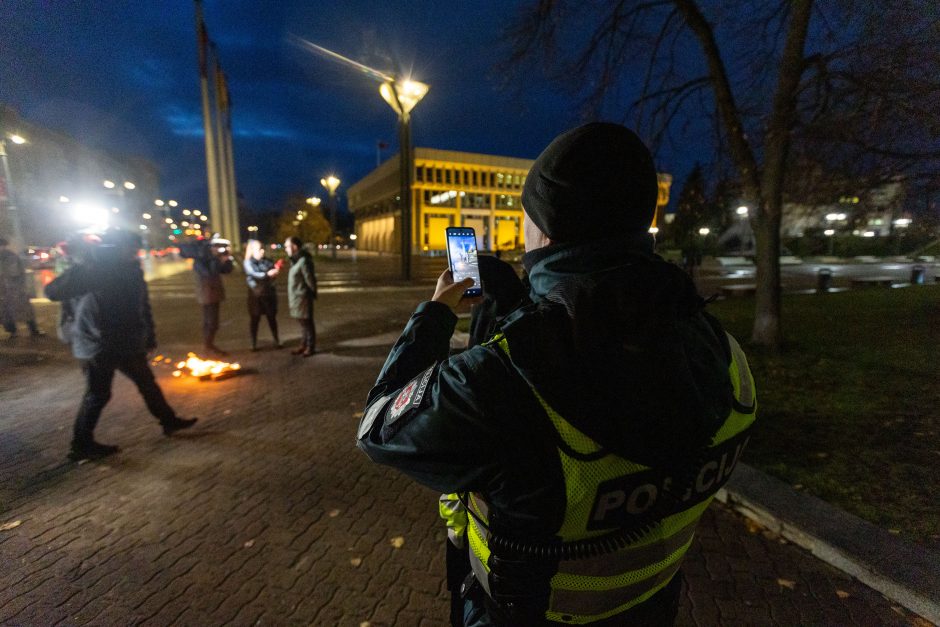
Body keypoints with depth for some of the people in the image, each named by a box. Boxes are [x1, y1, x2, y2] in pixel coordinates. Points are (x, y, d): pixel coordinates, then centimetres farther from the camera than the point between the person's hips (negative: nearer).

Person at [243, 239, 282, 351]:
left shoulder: (267, 261, 3)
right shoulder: (248, 263, -4)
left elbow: (273, 274, -5)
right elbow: (254, 274, -21)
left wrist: (276, 270, -28)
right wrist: (268, 274, -37)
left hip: (269, 293, 2)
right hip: (256, 294, -2)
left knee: (272, 318, 9)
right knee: (255, 319, 6)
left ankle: (277, 341, 20)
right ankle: (254, 343, 16)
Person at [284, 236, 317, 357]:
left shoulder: (303, 261, -20)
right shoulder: (296, 260, 12)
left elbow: (310, 279, -17)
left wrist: (313, 294, -7)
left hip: (303, 297, -9)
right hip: (296, 297, 9)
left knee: (307, 322, 1)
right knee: (302, 322, 16)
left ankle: (310, 347, 11)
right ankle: (303, 345, 26)